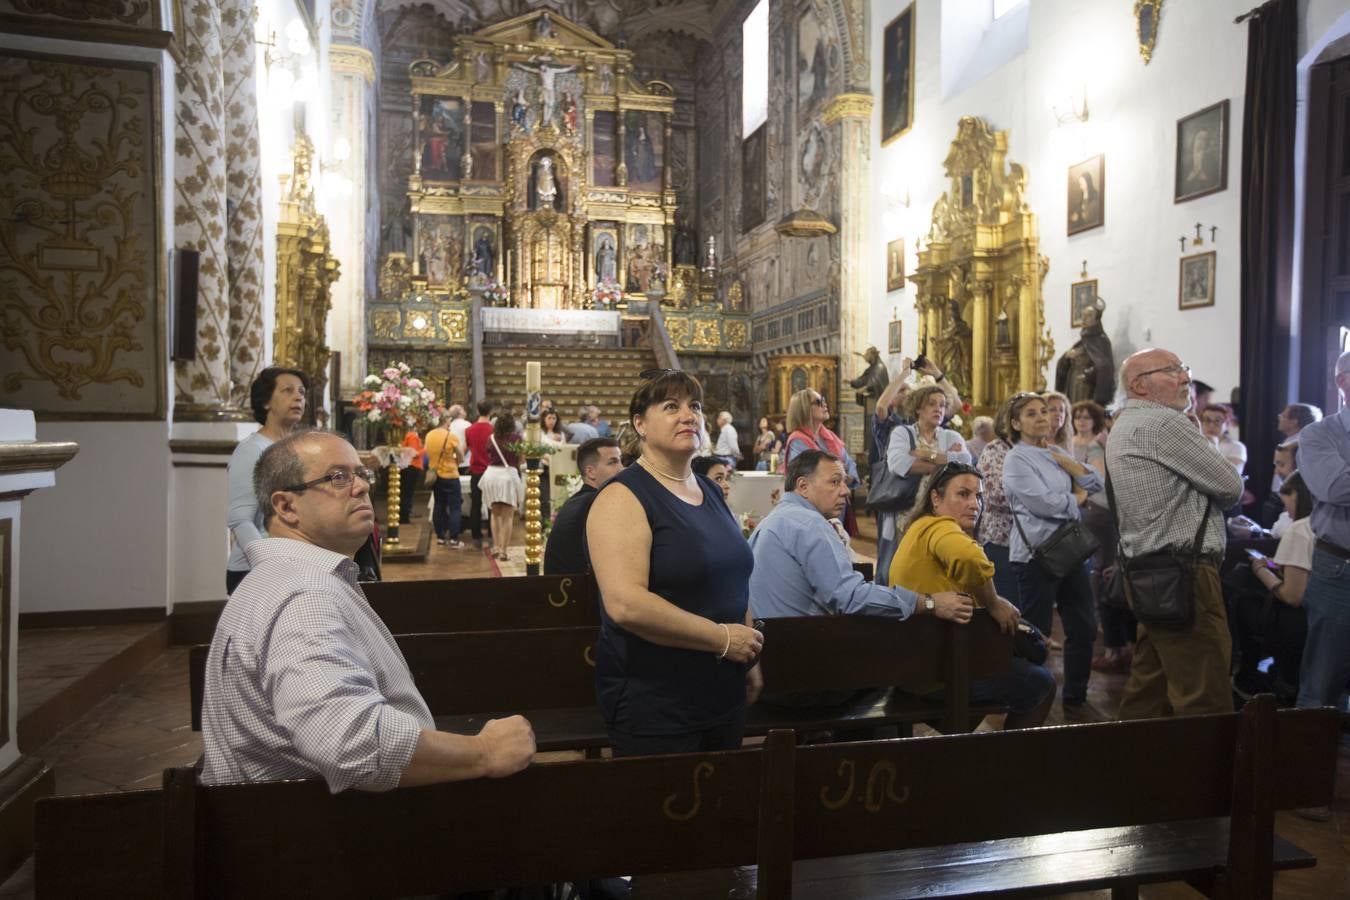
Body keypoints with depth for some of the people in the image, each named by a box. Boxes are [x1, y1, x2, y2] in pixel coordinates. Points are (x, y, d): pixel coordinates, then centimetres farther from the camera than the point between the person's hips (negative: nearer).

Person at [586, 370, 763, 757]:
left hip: (725, 693, 8)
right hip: (652, 703, -8)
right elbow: (625, 603, -26)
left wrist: (750, 657, 15)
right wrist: (722, 638, -18)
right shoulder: (625, 496, -14)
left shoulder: (710, 491, 11)